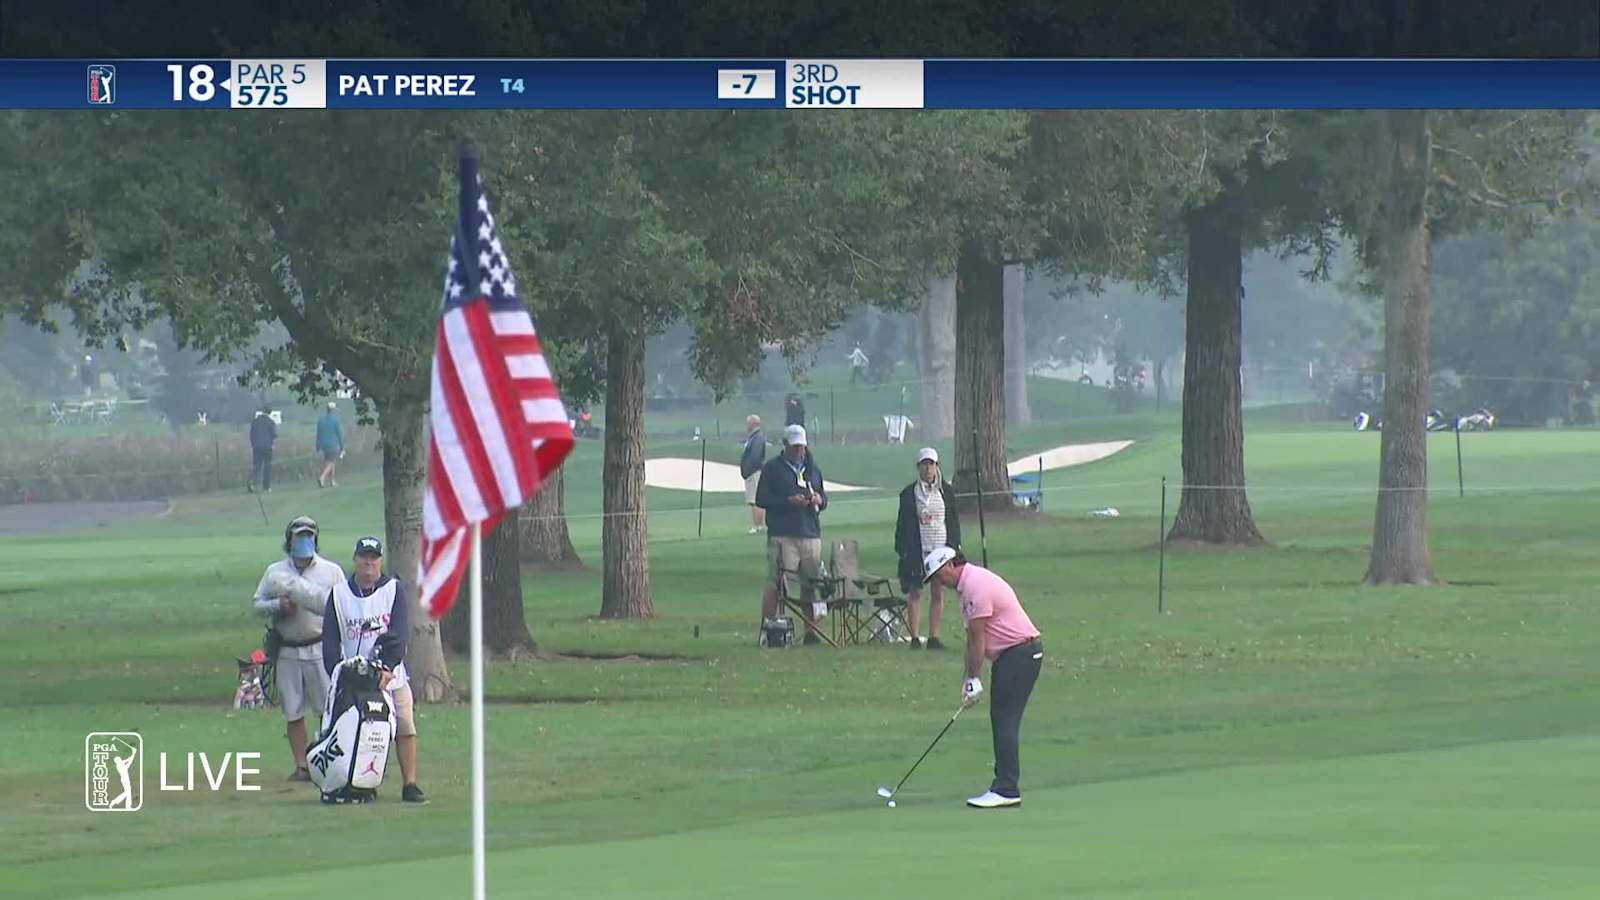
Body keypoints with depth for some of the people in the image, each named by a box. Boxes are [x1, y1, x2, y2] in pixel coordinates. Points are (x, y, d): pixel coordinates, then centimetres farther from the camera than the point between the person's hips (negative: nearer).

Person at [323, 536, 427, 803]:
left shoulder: (394, 589, 3)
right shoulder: (339, 593, 7)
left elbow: (400, 634, -6)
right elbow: (330, 639, 6)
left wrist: (388, 668, -18)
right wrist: (336, 675, -6)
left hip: (391, 677, -1)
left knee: (405, 729, -6)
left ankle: (409, 784, -2)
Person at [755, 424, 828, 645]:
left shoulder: (812, 468, 19)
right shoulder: (772, 468, 4)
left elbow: (824, 498, 25)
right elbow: (761, 499, -2)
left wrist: (819, 499, 0)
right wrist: (789, 501, -14)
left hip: (811, 534, 5)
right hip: (782, 535, -5)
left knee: (810, 585, 4)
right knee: (775, 583, -10)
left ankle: (811, 631, 8)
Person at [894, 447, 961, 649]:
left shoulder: (947, 491, 8)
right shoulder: (908, 494, 3)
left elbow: (954, 521, 11)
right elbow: (902, 524, 4)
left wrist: (955, 547, 4)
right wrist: (902, 550, -2)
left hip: (941, 548, 2)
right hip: (916, 550, -2)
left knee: (938, 594, 2)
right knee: (915, 593, -2)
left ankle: (934, 637, 6)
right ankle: (914, 638, 1)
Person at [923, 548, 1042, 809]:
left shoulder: (976, 585, -17)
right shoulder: (970, 583, 17)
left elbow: (977, 639, -16)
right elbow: (974, 638, 18)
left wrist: (974, 680, -11)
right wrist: (969, 679, 14)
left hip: (1020, 653, -10)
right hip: (1009, 655, 10)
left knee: (1004, 721, -12)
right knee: (1001, 721, 10)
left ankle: (1006, 790, -15)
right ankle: (1006, 785, 12)